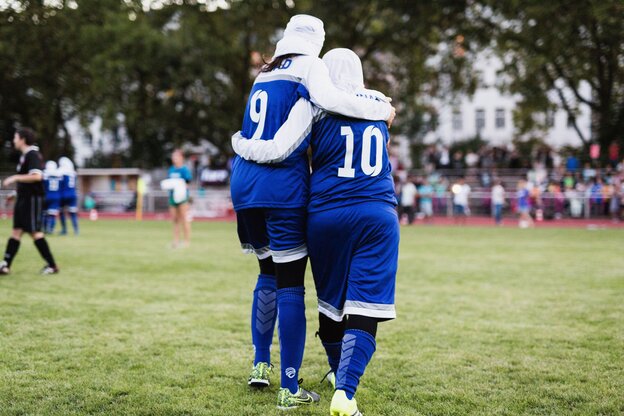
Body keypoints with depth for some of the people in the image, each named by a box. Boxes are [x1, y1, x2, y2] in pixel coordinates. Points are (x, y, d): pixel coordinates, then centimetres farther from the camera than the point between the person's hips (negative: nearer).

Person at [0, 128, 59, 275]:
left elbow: (36, 176, -29)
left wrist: (15, 178, -24)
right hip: (24, 199, 10)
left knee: (35, 232, -6)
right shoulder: (26, 155, 14)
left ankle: (52, 265, 1)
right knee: (16, 231, 8)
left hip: (32, 199, -10)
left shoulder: (32, 155, -16)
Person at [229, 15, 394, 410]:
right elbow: (330, 98, -19)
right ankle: (290, 389, -1)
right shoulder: (309, 66, -1)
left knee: (268, 273, 23)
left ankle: (261, 363, 27)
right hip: (282, 188, -7)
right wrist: (383, 109, -9)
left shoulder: (264, 76, 21)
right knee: (291, 285, -2)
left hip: (245, 183, 7)